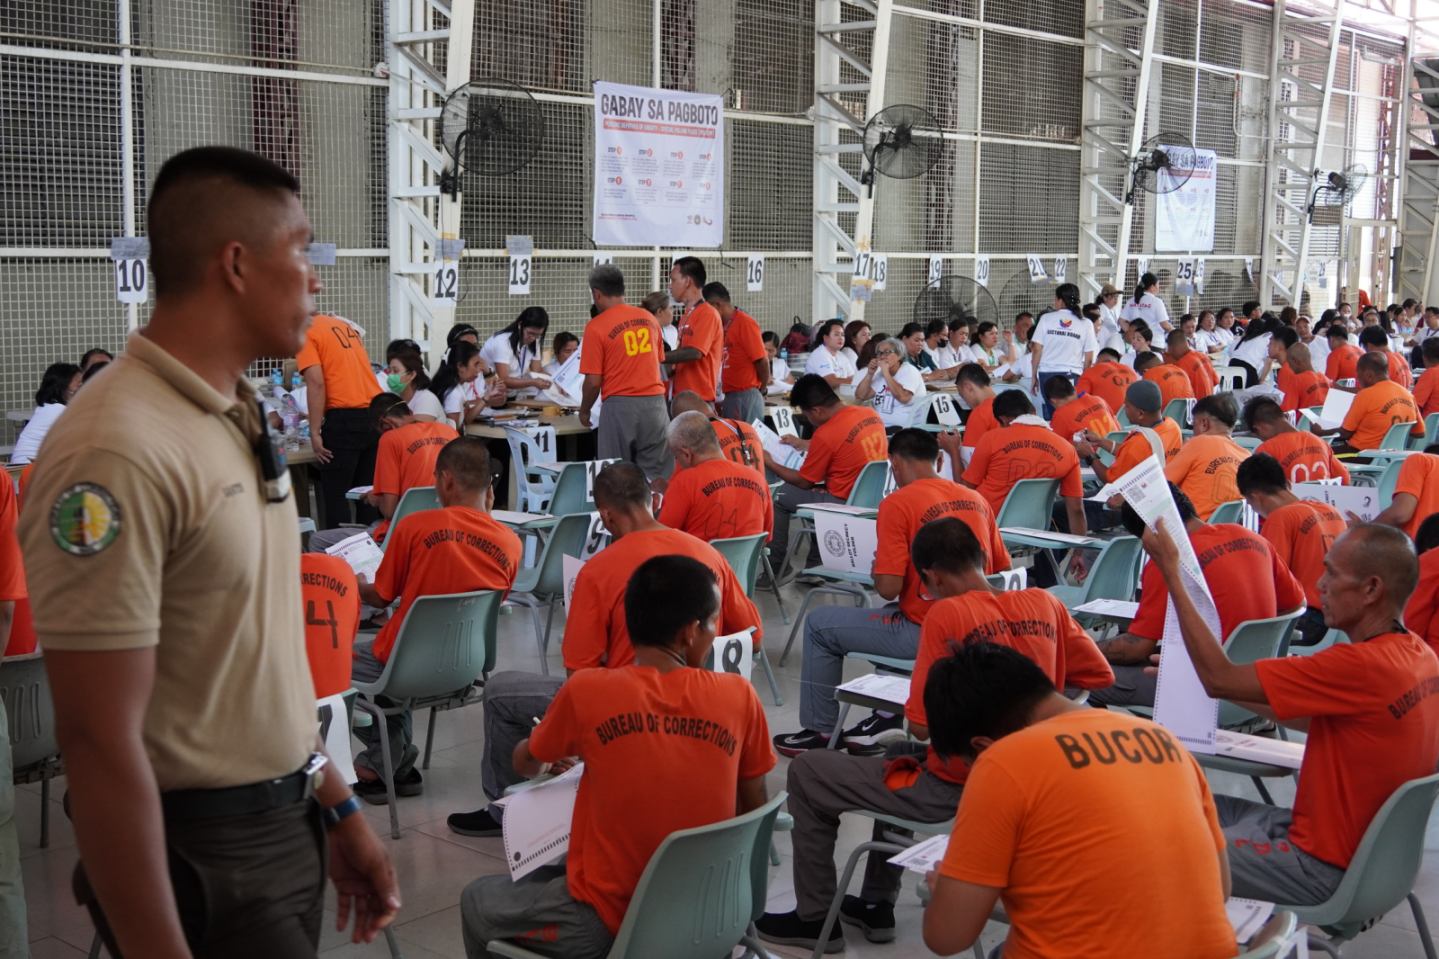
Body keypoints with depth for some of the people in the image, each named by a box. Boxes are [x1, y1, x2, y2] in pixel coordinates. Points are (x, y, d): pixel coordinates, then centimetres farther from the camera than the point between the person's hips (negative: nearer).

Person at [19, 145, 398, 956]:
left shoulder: (241, 415, 6)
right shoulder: (120, 449, -23)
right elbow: (100, 743, -23)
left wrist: (335, 804, 14)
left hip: (287, 823, 9)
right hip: (199, 854, -9)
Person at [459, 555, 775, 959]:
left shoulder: (586, 691, -15)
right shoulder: (739, 696, -10)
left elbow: (525, 764, 6)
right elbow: (753, 812, 2)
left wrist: (560, 750, 29)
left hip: (609, 925, -4)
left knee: (477, 900, 24)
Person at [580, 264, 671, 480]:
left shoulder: (597, 326, -8)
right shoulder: (649, 318, 8)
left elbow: (594, 381, -8)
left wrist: (584, 411, 8)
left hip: (620, 405, -4)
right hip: (654, 403, 4)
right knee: (655, 476, 5)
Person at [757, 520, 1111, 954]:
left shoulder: (947, 613, -19)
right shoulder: (1045, 603, -2)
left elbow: (922, 724, -19)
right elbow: (1101, 676, 8)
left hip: (958, 792, -7)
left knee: (806, 774, 9)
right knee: (901, 755, 35)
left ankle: (814, 918, 20)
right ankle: (876, 906, 40)